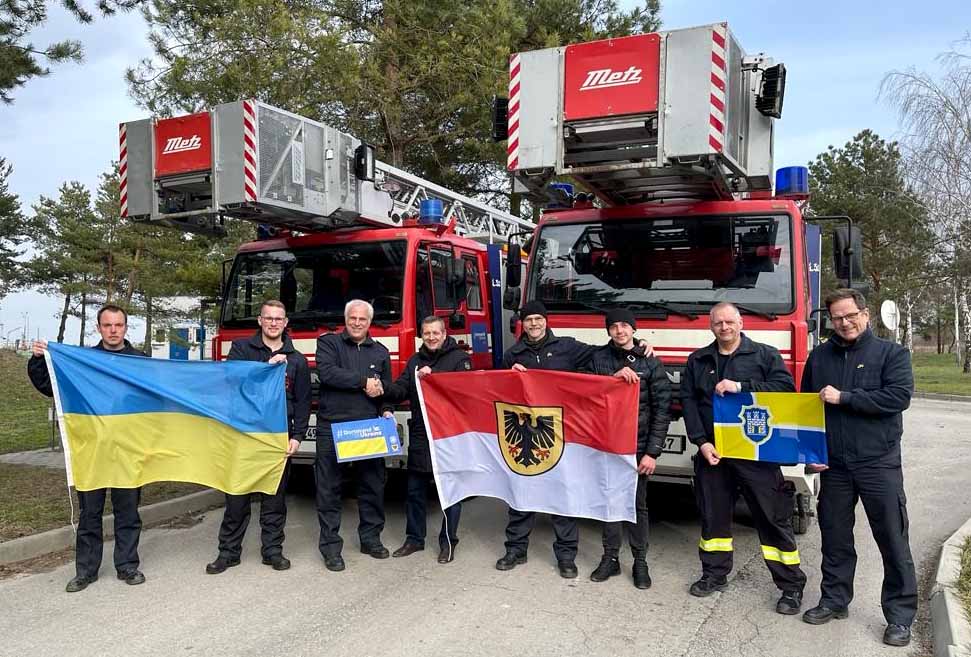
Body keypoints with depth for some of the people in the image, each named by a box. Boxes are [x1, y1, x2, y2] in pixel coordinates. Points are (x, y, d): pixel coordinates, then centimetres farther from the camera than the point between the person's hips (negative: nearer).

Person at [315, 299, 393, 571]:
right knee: (329, 488, 1)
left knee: (373, 485, 9)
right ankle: (330, 546, 10)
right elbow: (327, 373, -13)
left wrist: (379, 390, -6)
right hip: (332, 425, -3)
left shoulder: (380, 352, 16)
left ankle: (370, 538, 23)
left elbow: (388, 388, 18)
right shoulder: (328, 343, 4)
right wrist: (364, 381, -12)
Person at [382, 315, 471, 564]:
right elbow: (401, 389, 4)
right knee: (415, 490, 12)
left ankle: (448, 542, 16)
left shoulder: (459, 358, -3)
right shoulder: (415, 361, 14)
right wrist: (385, 390, -17)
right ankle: (414, 538, 25)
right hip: (419, 434, 5)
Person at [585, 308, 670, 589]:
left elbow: (662, 409, -3)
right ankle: (610, 558, 21)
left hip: (638, 446, -2)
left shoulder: (650, 362, -1)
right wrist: (614, 377, -19)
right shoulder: (598, 358, 4)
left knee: (638, 504, 6)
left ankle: (640, 562, 19)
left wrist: (652, 452, -9)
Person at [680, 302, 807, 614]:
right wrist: (702, 442, -7)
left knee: (774, 517, 0)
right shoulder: (698, 360, 11)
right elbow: (688, 401, 3)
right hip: (711, 452, 3)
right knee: (713, 515, 12)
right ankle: (715, 574, 27)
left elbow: (785, 386, -11)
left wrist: (740, 386, -18)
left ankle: (792, 585, 10)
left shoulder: (765, 355, 4)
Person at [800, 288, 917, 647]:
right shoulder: (819, 356, 8)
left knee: (893, 542, 3)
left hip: (879, 463, -3)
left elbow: (899, 397, -17)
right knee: (835, 538, 12)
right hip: (833, 465, 3)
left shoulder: (891, 353, -2)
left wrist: (843, 397, -17)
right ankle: (834, 600, 26)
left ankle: (900, 615, 15)